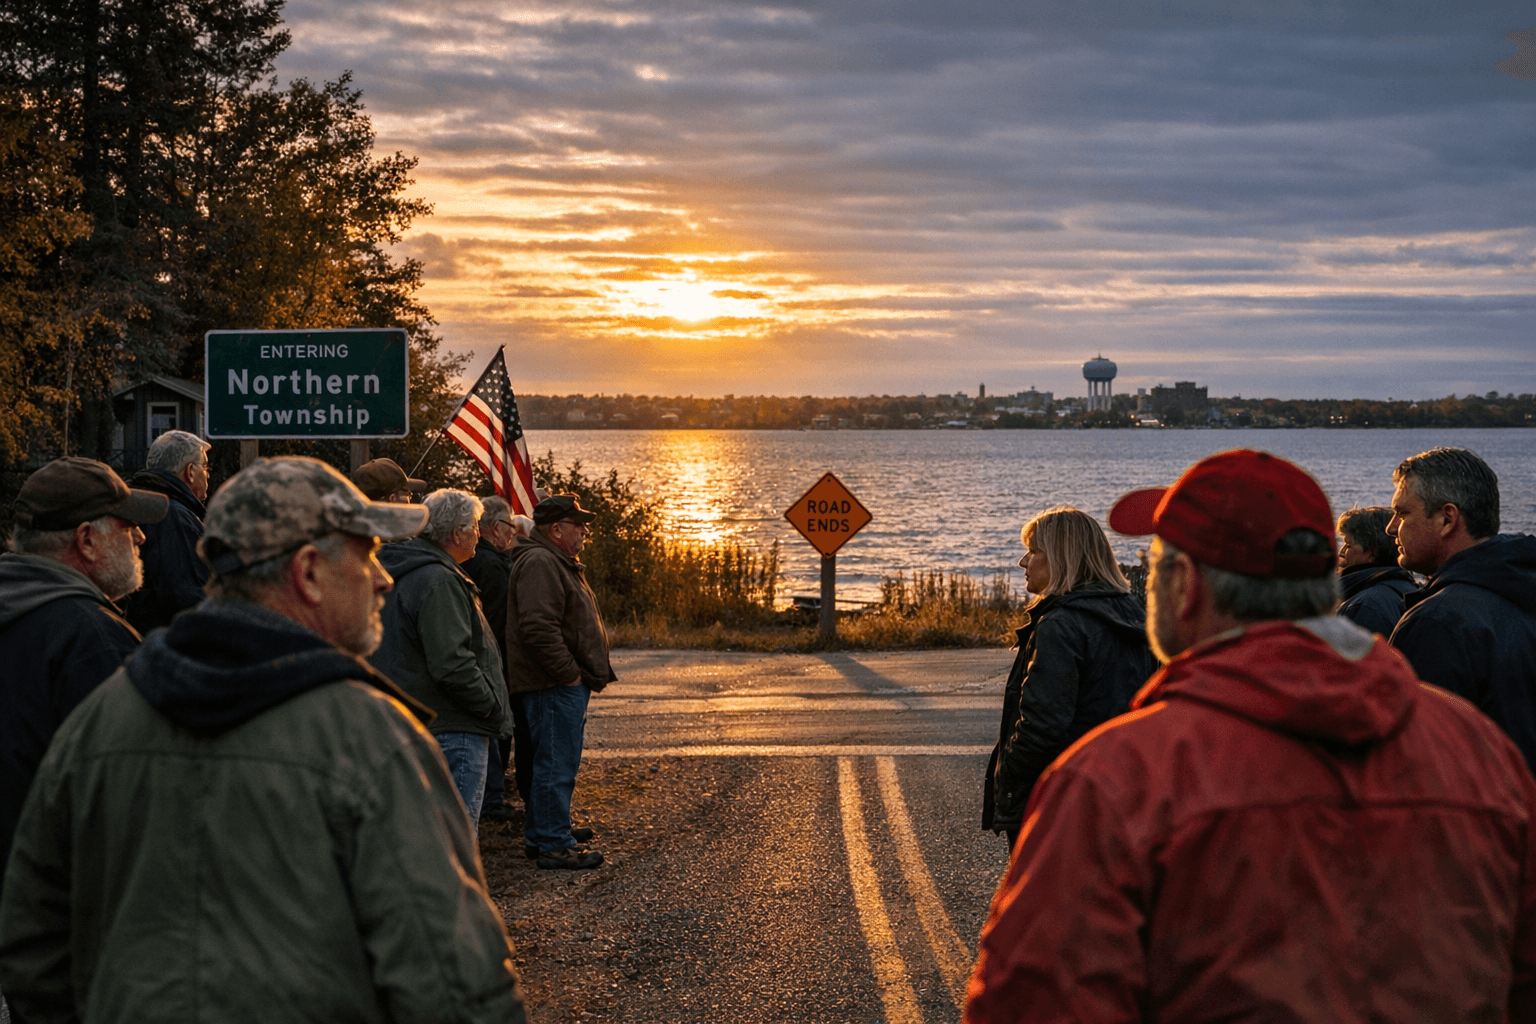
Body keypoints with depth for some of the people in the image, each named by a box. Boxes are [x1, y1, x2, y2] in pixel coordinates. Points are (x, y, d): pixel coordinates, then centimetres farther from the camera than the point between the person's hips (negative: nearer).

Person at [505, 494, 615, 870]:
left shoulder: (557, 563, 20)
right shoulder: (539, 563, -16)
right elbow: (538, 627, -26)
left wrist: (588, 673, 21)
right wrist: (570, 673, -21)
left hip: (564, 684, 11)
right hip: (554, 684, -11)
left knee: (553, 762, 18)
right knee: (557, 764, -8)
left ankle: (541, 833, 28)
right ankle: (554, 846, -6)